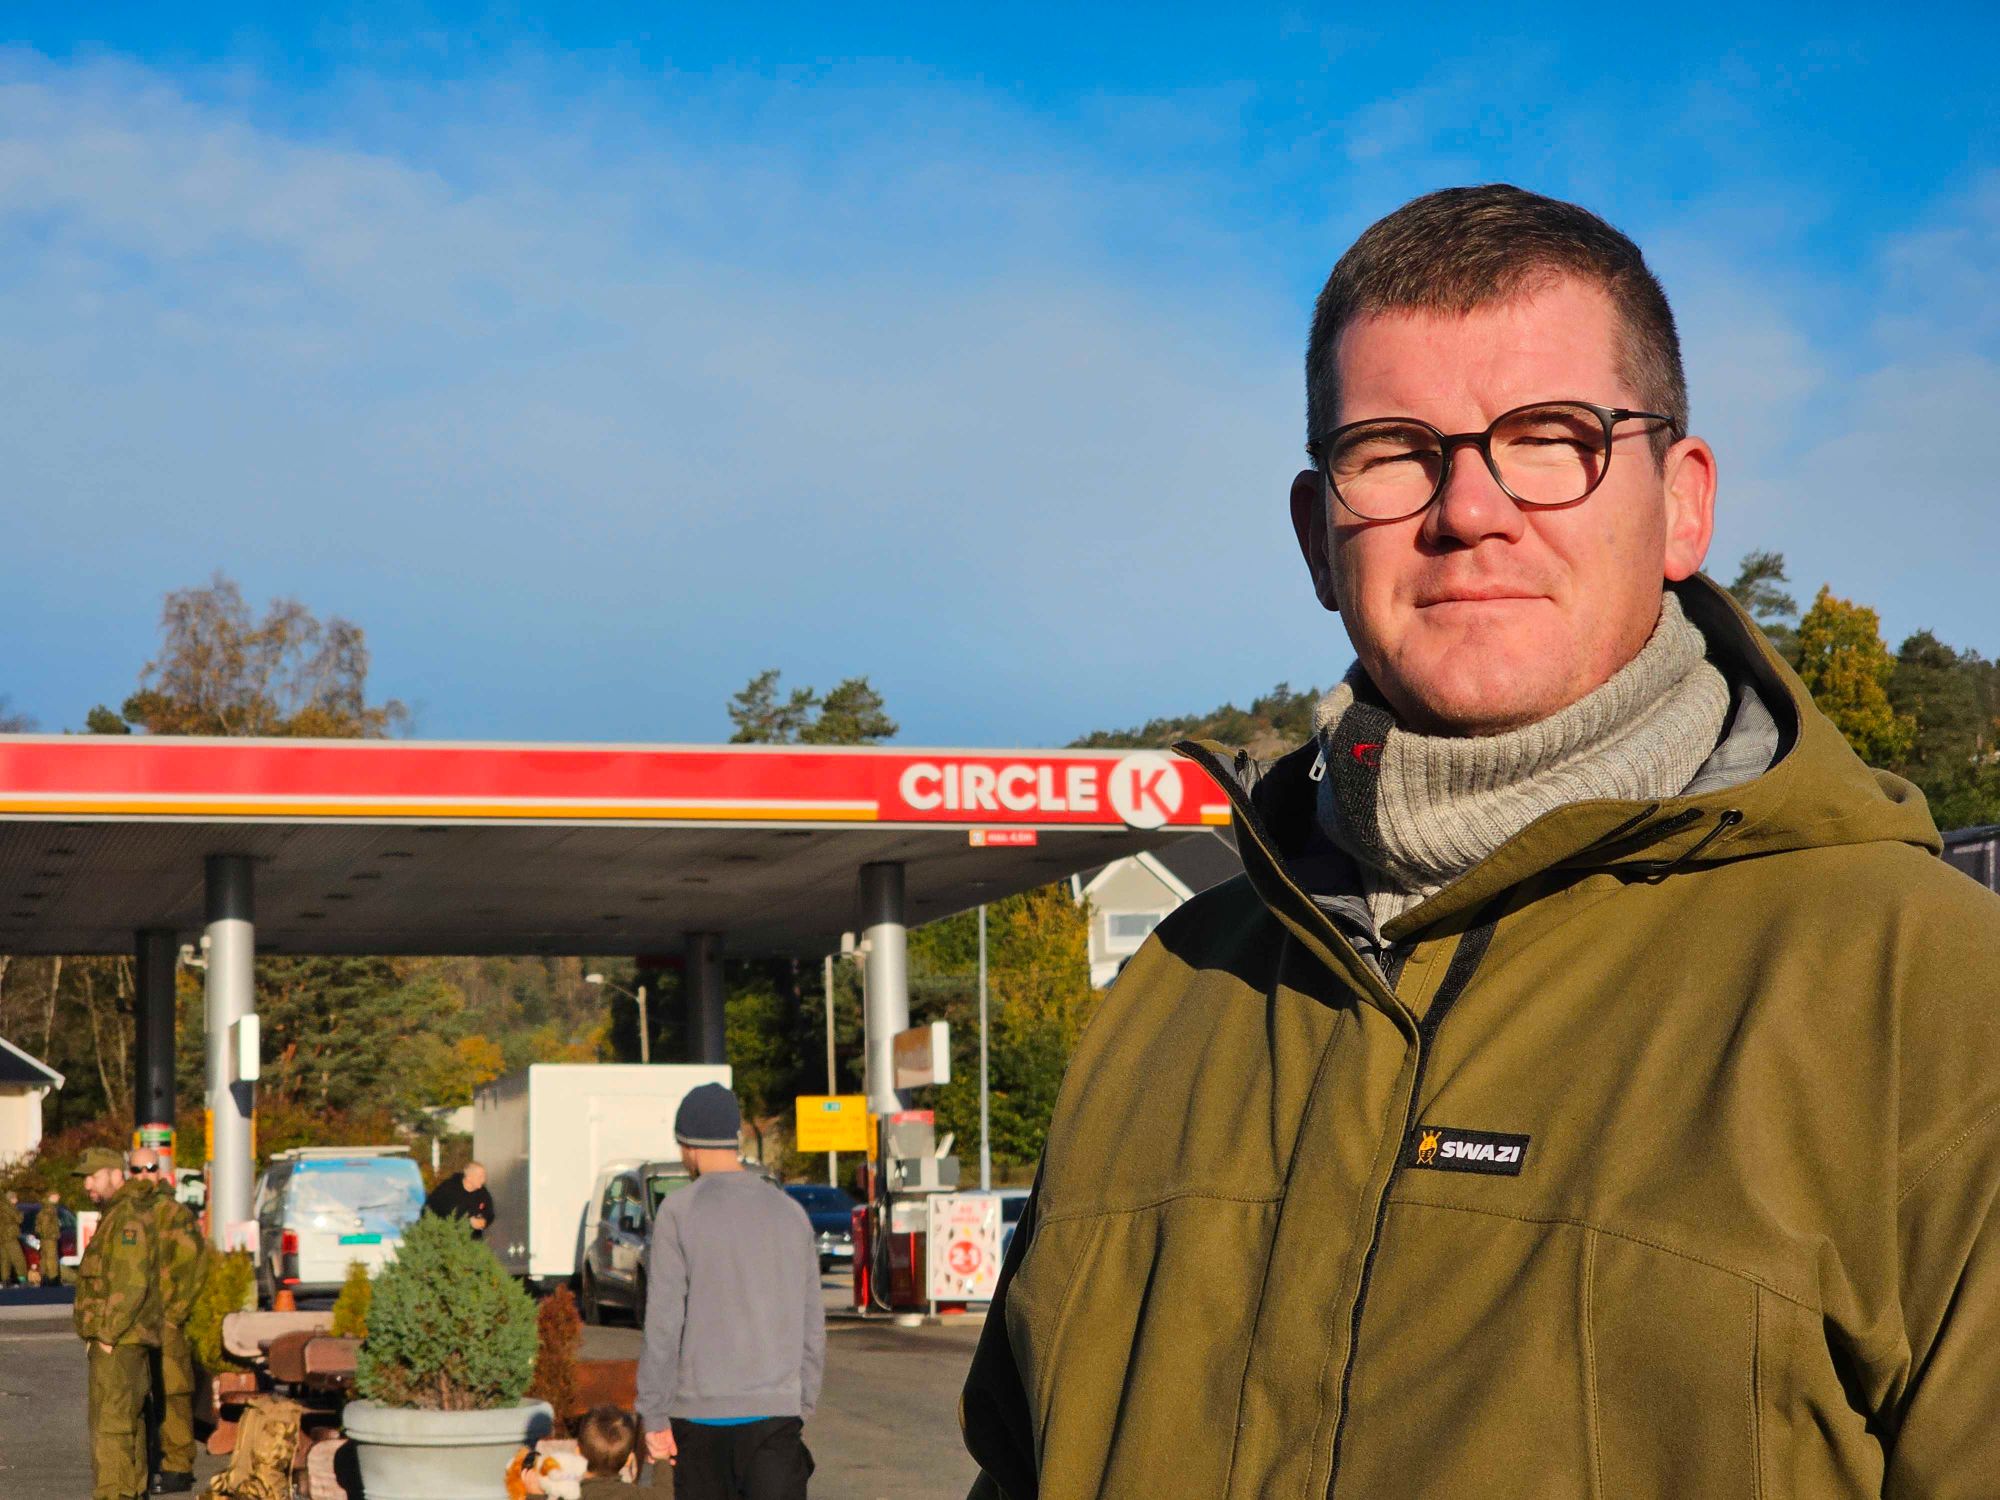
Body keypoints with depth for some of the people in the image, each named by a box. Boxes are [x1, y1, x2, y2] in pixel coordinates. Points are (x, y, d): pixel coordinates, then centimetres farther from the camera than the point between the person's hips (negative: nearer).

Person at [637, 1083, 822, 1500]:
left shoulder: (678, 1212, -4)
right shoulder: (791, 1214, 9)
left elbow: (662, 1324, -7)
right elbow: (812, 1328, 12)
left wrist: (654, 1417, -3)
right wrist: (803, 1408, 20)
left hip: (700, 1409, -2)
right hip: (776, 1411, 2)